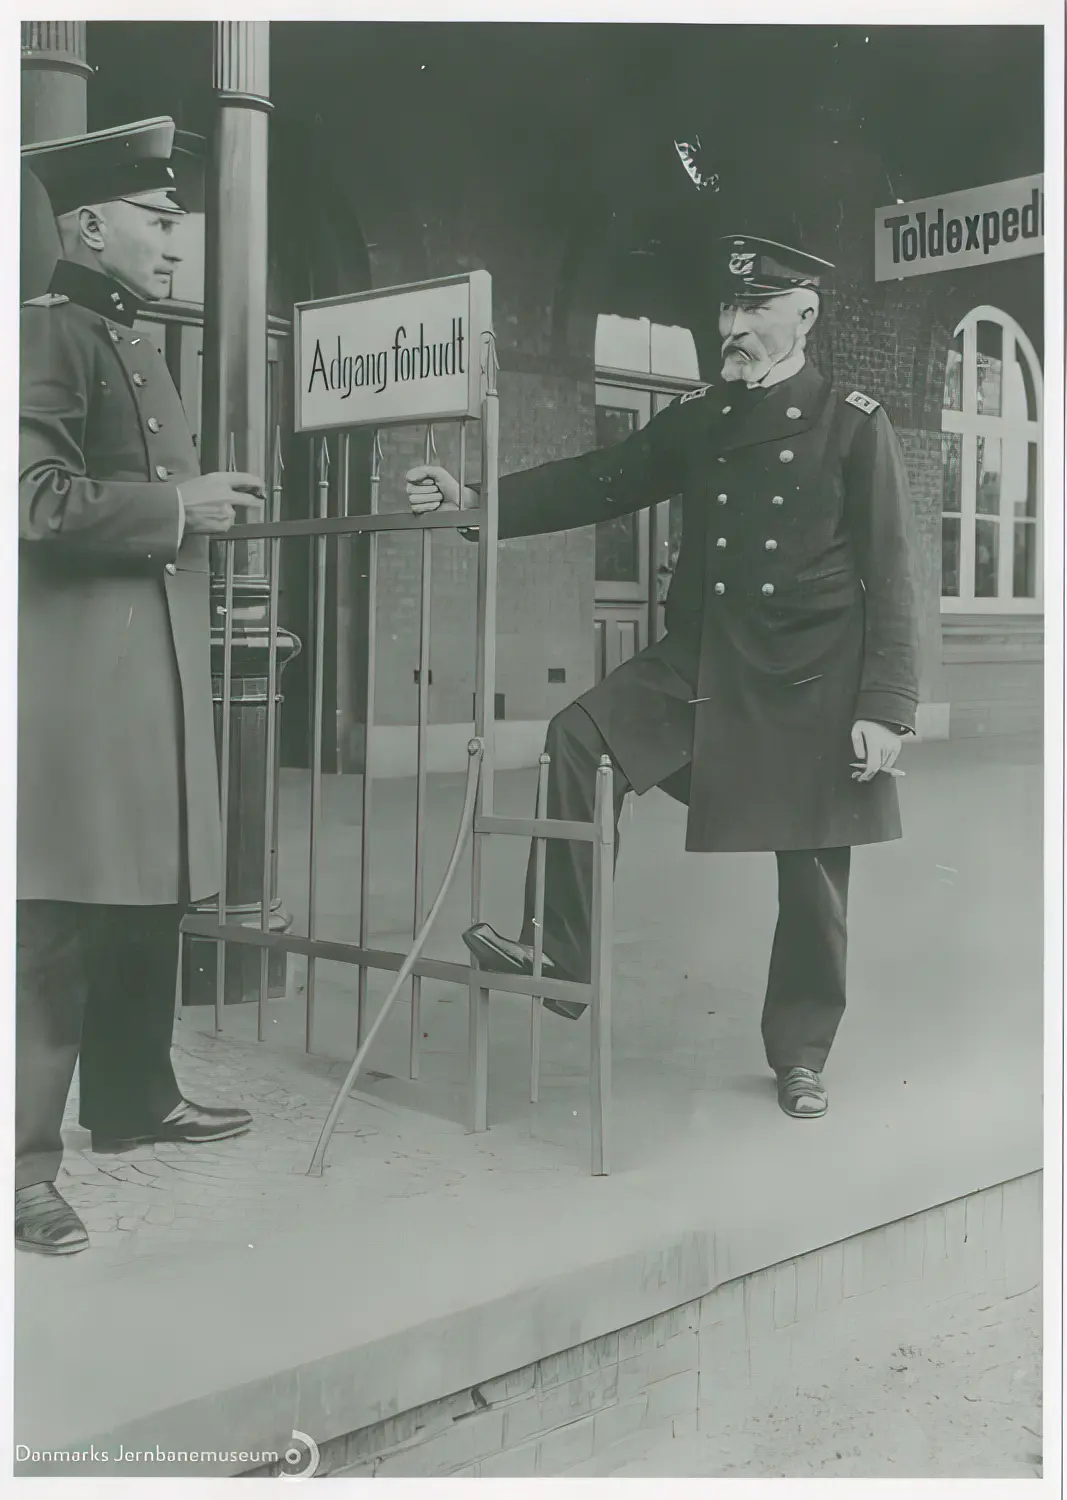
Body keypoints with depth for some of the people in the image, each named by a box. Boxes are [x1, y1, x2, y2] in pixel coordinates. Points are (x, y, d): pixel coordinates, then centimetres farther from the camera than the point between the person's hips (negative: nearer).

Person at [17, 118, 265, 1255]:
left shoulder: (133, 346, 21)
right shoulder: (47, 334, -9)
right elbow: (40, 499, -21)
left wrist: (207, 505, 15)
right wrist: (178, 505, -14)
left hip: (155, 662, 10)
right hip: (75, 671, -10)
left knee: (150, 897, 16)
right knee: (58, 919, -8)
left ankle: (134, 1099, 30)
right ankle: (25, 1162, 0)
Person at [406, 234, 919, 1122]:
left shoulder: (854, 426, -5)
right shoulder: (700, 420, 9)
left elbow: (889, 580, -7)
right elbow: (598, 484, 6)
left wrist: (885, 708, -13)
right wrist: (477, 501, -6)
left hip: (813, 684, -4)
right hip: (702, 660, 4)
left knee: (813, 879, 5)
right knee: (580, 737, -19)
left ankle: (800, 1055, 26)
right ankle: (561, 956, -11)